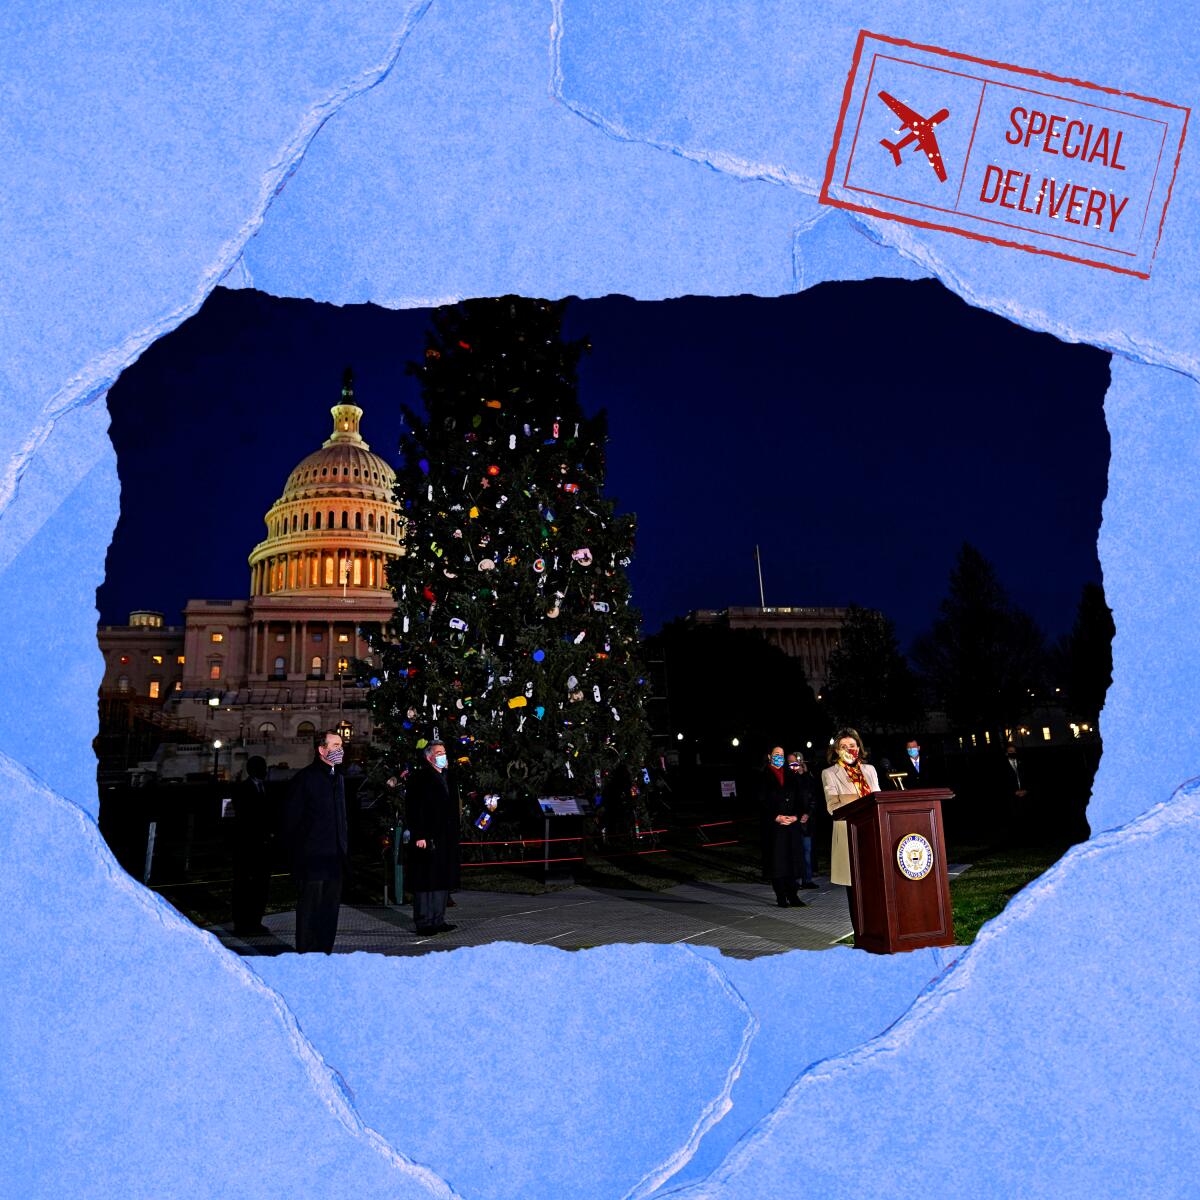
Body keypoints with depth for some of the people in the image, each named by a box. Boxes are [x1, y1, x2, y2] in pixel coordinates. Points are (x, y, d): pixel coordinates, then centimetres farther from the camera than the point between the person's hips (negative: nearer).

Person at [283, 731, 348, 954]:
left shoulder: (337, 777, 16)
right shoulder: (304, 778, -7)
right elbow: (291, 819, -8)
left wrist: (345, 850, 16)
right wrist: (297, 855, -10)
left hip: (335, 859, 7)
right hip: (312, 859, -7)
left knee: (330, 910, 11)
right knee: (310, 909, -1)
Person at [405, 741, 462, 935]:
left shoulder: (447, 777, 15)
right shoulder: (420, 778, -9)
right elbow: (415, 808, -14)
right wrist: (419, 836, -19)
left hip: (446, 839, 8)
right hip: (427, 838, -8)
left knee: (443, 880, 11)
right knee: (426, 881, -2)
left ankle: (438, 920, 20)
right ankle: (423, 923, 6)